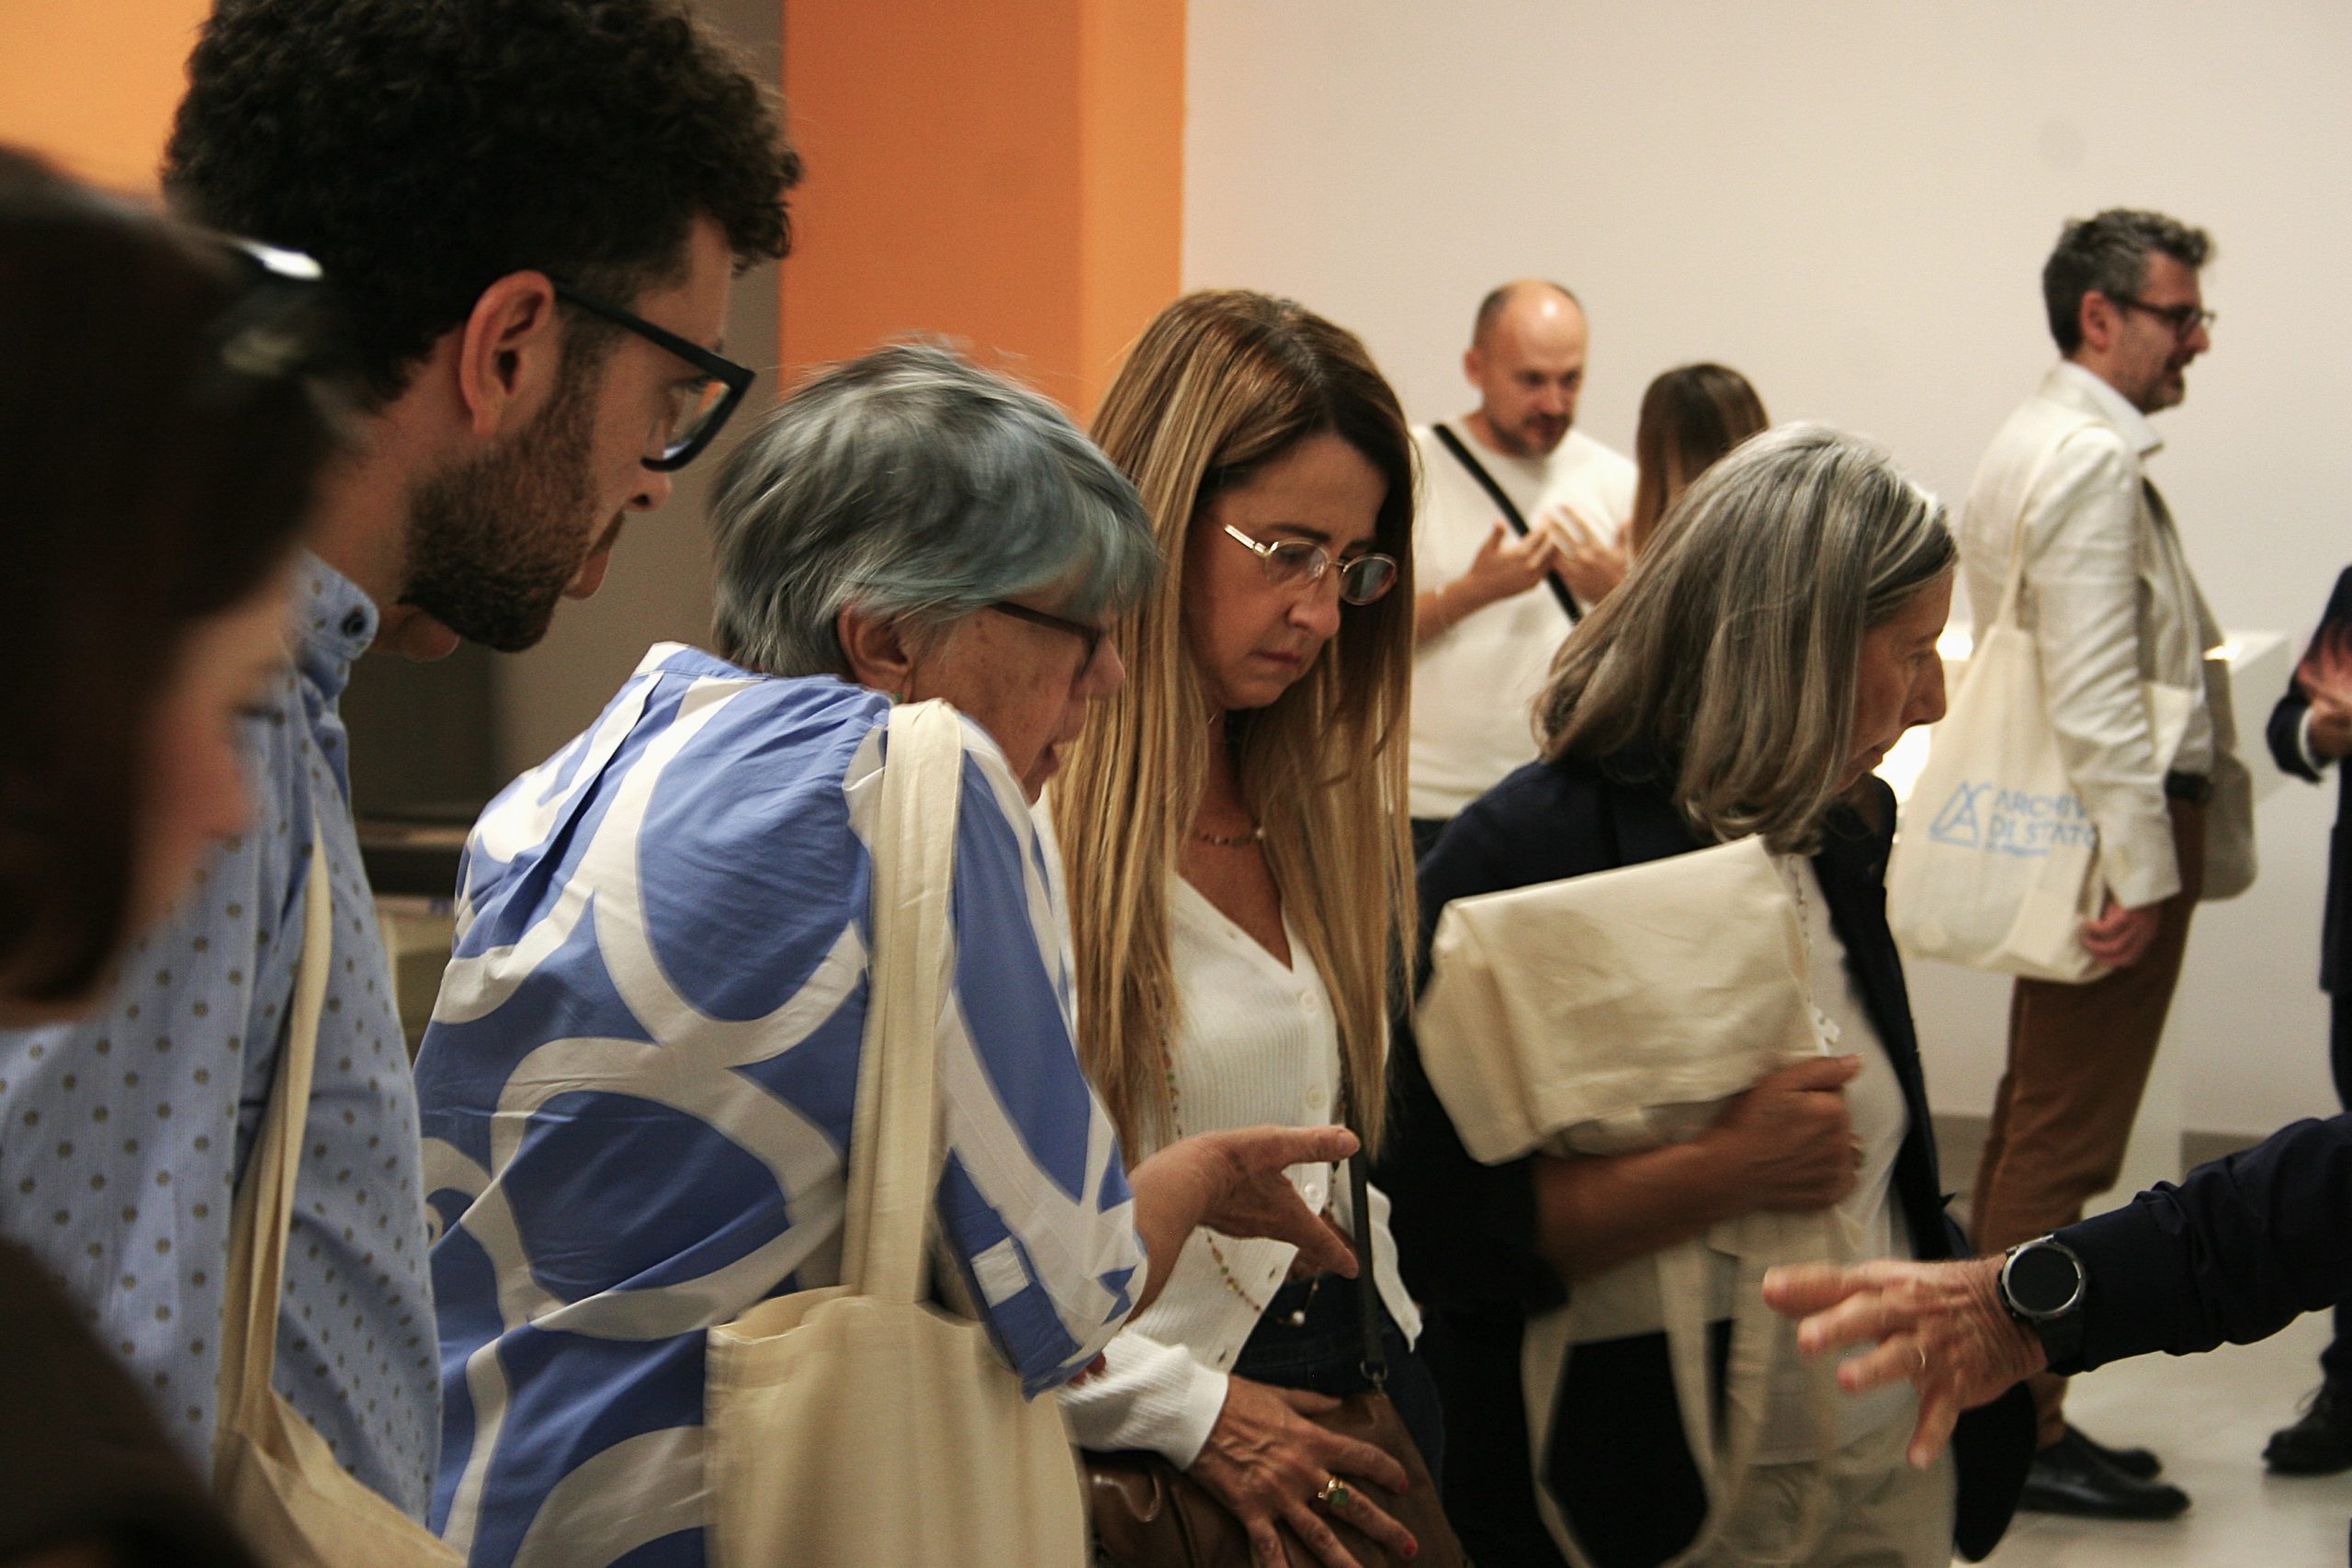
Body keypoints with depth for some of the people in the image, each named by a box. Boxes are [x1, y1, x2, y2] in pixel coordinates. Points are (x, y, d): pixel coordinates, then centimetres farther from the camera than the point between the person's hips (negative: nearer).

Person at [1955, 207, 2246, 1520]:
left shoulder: (2041, 443, 17)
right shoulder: (2093, 461, -16)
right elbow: (2098, 692, -22)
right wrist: (2141, 868, -23)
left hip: (2069, 822, 11)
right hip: (2119, 820, -11)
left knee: (2035, 1126, 15)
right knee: (2065, 1142, -6)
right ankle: (2026, 1433, 0)